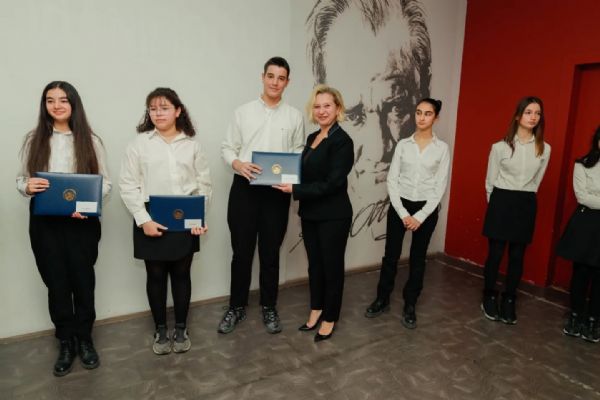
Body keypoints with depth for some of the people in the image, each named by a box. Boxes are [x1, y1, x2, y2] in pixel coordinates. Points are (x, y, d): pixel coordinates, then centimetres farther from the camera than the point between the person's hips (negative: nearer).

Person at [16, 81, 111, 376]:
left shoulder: (90, 140, 0)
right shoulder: (33, 140, 6)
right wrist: (27, 187, -14)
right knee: (56, 283, 8)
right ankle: (66, 343, 26)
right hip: (44, 223, 2)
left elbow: (105, 182, 0)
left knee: (82, 281, 8)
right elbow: (21, 179, 10)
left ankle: (85, 339, 27)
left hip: (82, 222, -1)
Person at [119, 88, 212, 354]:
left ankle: (181, 328, 28)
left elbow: (204, 183, 4)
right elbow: (128, 185, -3)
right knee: (156, 275, 10)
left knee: (181, 273, 11)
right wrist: (143, 220, -12)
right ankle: (160, 330, 28)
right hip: (151, 221, -1)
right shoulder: (139, 144, 1)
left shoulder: (192, 144, 5)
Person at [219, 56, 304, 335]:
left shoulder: (294, 116, 7)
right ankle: (237, 307, 26)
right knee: (241, 252, 8)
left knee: (270, 253, 11)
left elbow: (299, 154, 7)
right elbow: (227, 147, 5)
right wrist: (237, 164, -16)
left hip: (277, 191, 0)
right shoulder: (243, 112, 6)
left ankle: (269, 308, 27)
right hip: (244, 189, 0)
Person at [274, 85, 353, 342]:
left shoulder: (342, 141, -15)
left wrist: (295, 190, -21)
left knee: (332, 266, 8)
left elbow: (331, 183, -21)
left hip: (333, 215, -7)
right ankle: (316, 310, 35)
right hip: (310, 213, 7)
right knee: (314, 264, 17)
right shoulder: (312, 138, 10)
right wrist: (289, 183, -1)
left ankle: (330, 318, 25)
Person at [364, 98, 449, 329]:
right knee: (391, 255, 7)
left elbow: (440, 186, -4)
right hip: (399, 205, 1)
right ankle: (382, 299, 24)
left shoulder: (442, 148, -1)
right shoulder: (403, 145, 1)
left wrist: (420, 216, -10)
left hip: (427, 209, 0)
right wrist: (403, 213, -10)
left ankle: (410, 305, 25)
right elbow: (392, 180, -2)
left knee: (417, 258, 10)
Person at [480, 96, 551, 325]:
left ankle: (509, 301, 24)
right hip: (502, 202, -2)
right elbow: (490, 181, 3)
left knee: (517, 256, 9)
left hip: (526, 205, 3)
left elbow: (536, 181, 12)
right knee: (495, 254, 2)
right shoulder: (500, 147, -5)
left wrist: (524, 199, 13)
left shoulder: (544, 149, 3)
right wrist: (497, 203, 9)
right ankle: (489, 298, 21)